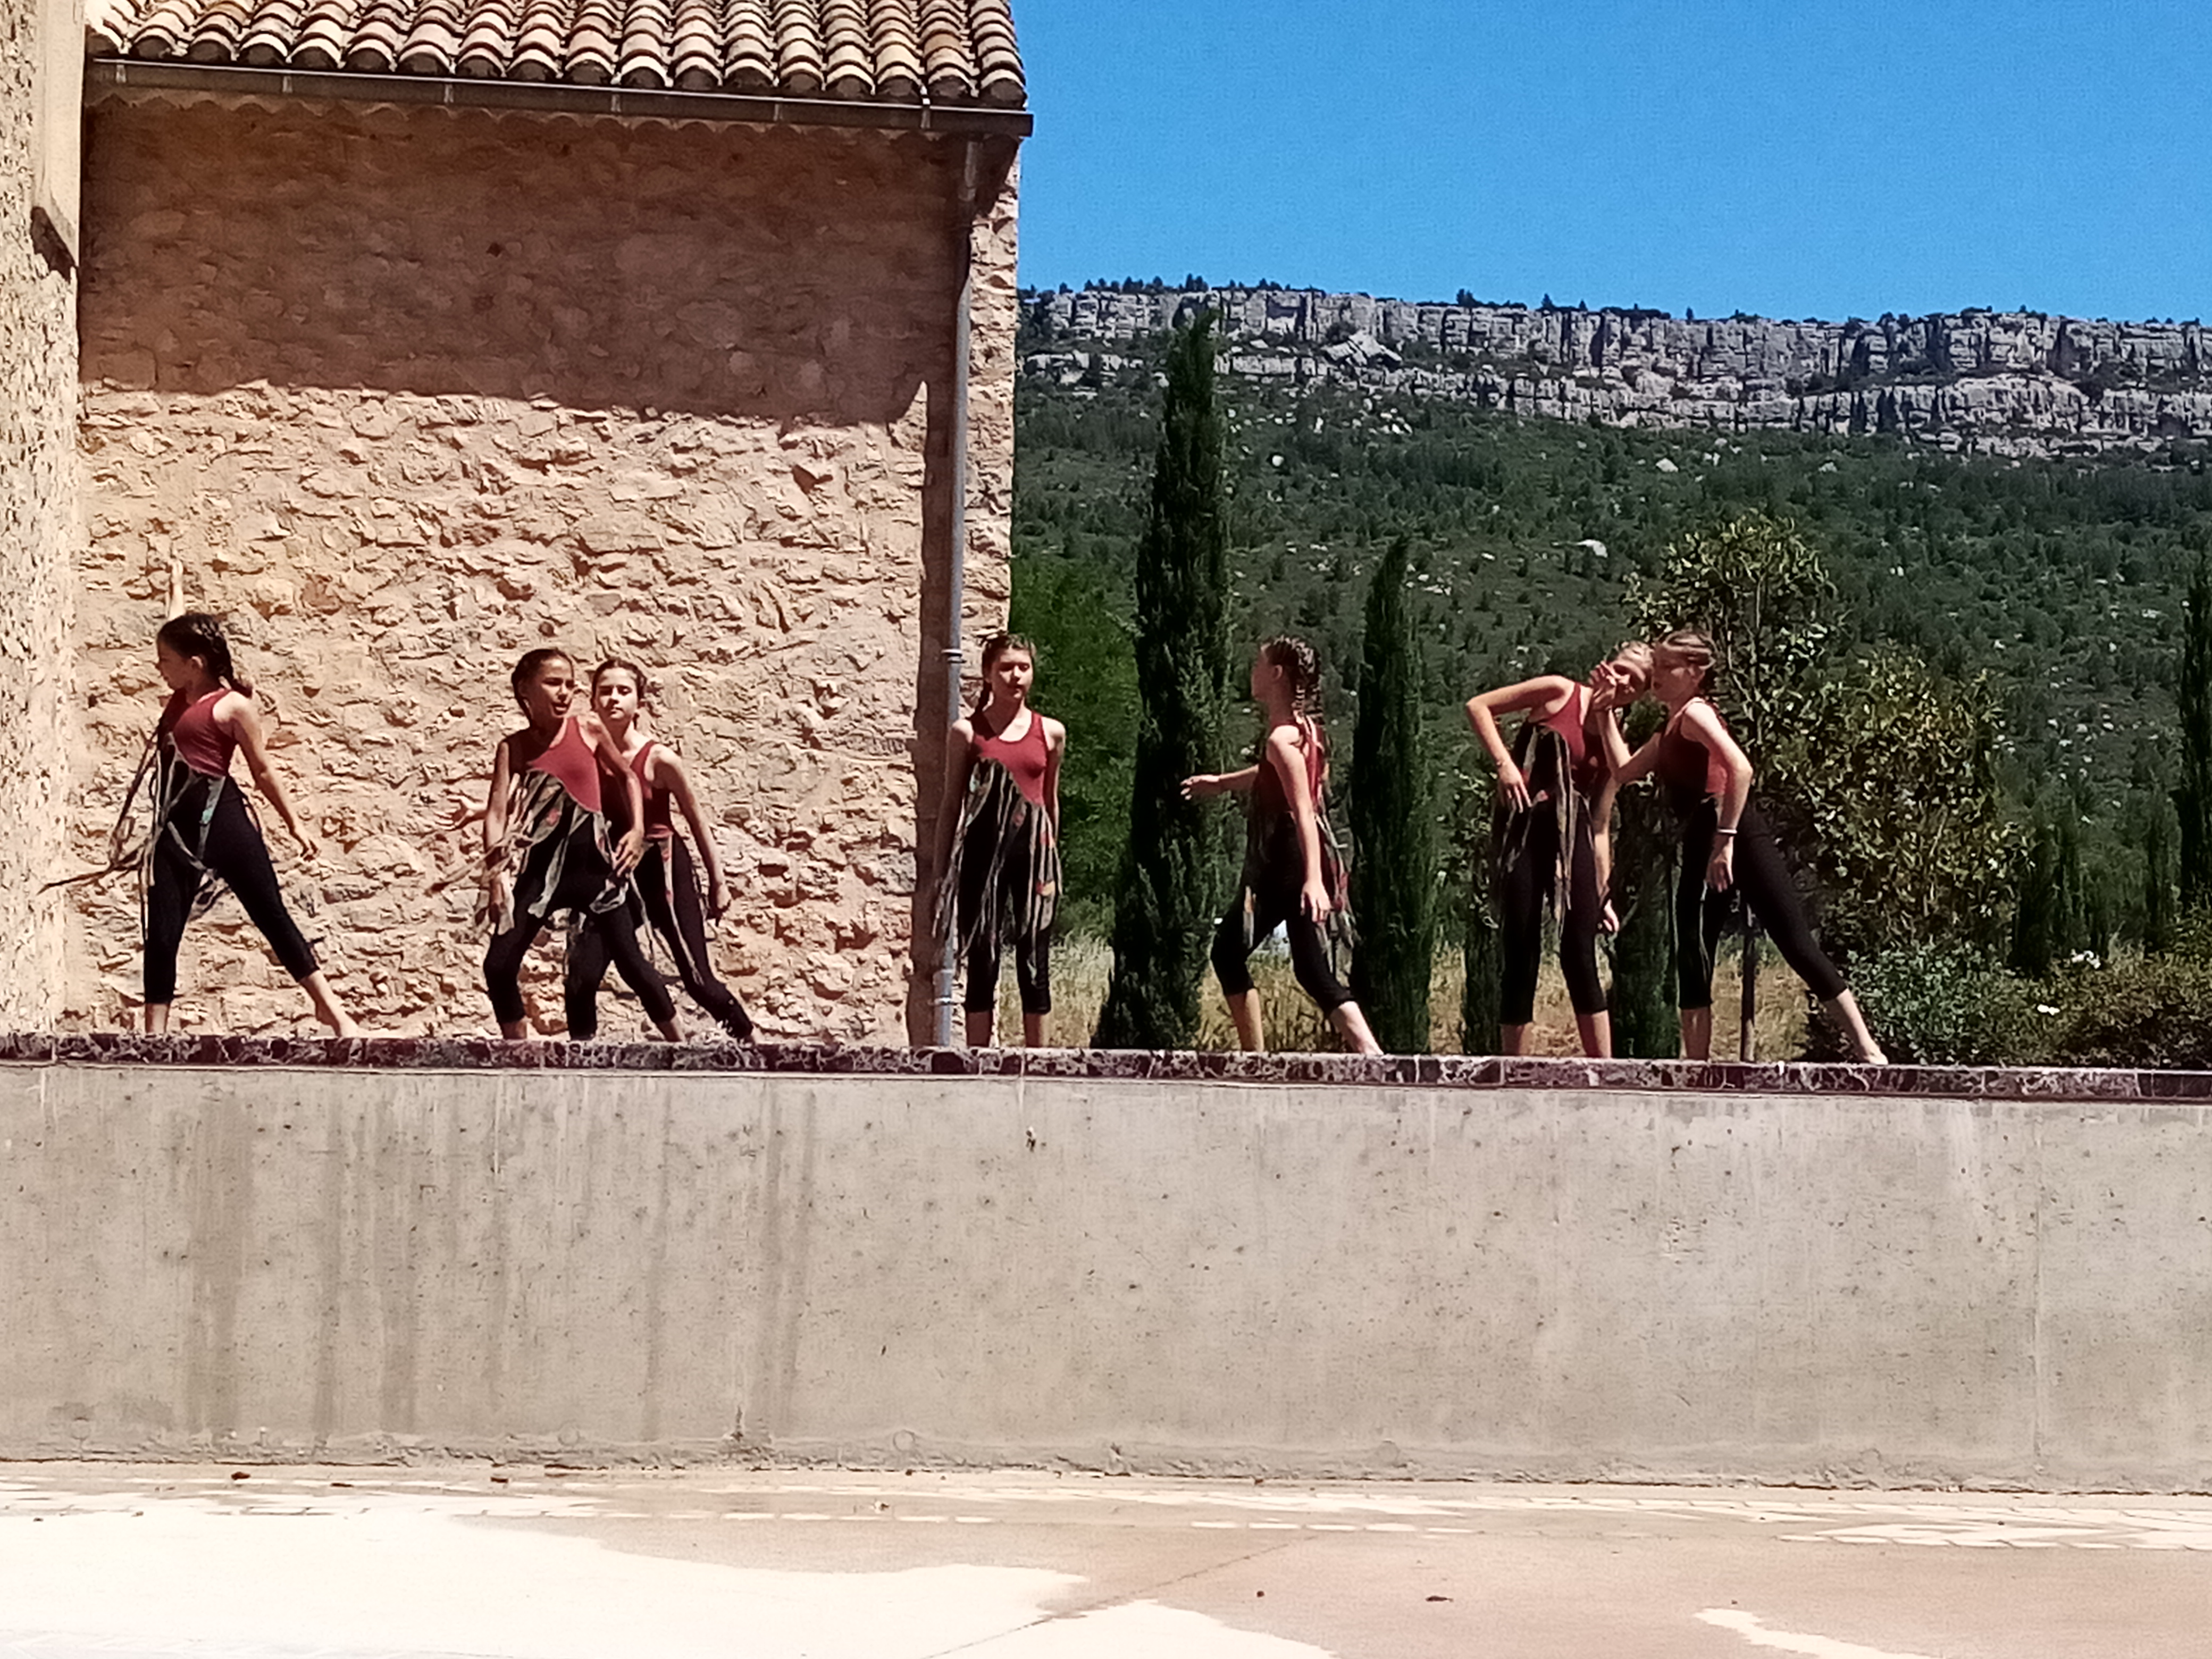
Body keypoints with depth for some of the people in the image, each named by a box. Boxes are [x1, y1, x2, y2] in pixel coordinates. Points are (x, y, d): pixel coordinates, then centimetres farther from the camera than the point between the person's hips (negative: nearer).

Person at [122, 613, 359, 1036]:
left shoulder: (233, 705, -4)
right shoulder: (177, 701, 14)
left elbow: (262, 770, 1)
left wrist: (294, 823, 2)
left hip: (220, 816, -6)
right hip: (175, 826, 6)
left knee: (271, 913, -1)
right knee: (161, 933, 1)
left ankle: (330, 1006, 7)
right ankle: (154, 1035, 6)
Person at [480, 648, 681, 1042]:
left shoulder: (588, 728, 4)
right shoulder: (513, 747, 4)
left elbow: (627, 776, 18)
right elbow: (496, 813, -3)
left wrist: (637, 830, 6)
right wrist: (497, 877, -14)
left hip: (592, 856, -1)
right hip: (540, 862, 1)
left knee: (630, 961, -2)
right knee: (499, 965, -6)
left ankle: (679, 1044, 10)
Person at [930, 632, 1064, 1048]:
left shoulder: (1051, 733, 9)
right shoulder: (968, 732, 3)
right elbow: (950, 805, 7)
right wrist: (942, 874, 4)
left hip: (1034, 854, 2)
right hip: (984, 852, -2)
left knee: (1034, 966, 3)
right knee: (982, 963, 1)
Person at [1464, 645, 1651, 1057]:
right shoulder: (1559, 693, 3)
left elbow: (1602, 825, 16)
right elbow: (1478, 706, 1)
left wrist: (1603, 894, 11)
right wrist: (1503, 763, -10)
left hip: (1572, 840, 3)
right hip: (1523, 832, -3)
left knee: (1580, 959, -2)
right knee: (1521, 957, -2)